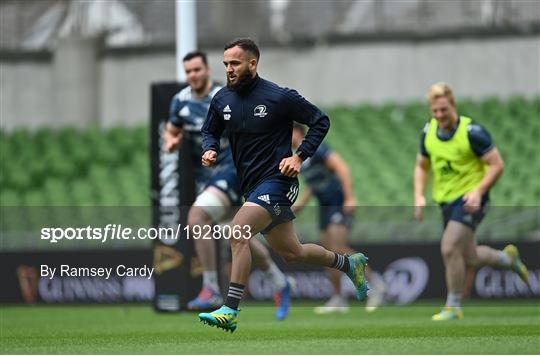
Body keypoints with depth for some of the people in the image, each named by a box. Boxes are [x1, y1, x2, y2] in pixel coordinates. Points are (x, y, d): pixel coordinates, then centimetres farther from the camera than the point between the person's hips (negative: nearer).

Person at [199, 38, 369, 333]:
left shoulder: (279, 97, -12)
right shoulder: (222, 99, 4)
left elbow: (321, 121, -3)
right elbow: (210, 131, 20)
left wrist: (299, 157, -12)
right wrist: (210, 150, -3)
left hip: (276, 182, -8)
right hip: (252, 186, 8)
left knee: (238, 232, -26)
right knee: (291, 254, 17)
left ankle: (230, 311, -27)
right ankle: (349, 264, 41)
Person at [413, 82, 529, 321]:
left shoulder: (472, 131, -16)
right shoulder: (428, 132, 1)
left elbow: (497, 165, -13)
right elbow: (421, 166, 15)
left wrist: (478, 191, -25)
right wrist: (419, 196, 0)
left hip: (470, 199, -7)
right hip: (446, 201, 7)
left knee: (449, 248, -20)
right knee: (469, 258, 13)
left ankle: (453, 307, -6)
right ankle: (508, 258, 44)